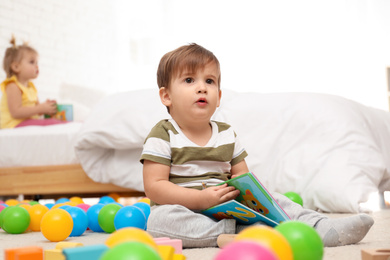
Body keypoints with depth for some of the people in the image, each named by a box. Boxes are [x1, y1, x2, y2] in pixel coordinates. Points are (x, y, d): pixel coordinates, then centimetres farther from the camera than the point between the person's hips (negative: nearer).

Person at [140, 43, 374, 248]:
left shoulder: (227, 134, 12)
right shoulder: (163, 136, -6)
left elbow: (241, 174, 16)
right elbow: (154, 187, -14)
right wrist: (200, 199, -24)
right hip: (185, 210, -5)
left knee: (272, 200, -9)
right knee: (160, 219, -37)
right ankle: (232, 233, -36)